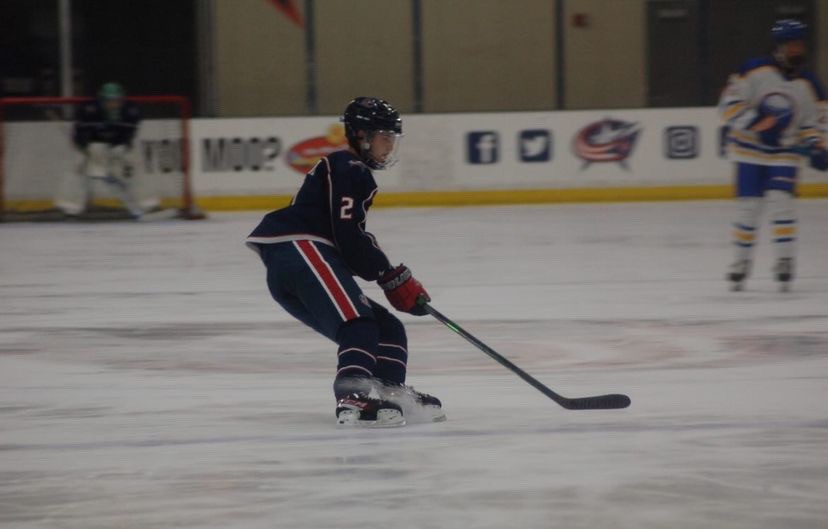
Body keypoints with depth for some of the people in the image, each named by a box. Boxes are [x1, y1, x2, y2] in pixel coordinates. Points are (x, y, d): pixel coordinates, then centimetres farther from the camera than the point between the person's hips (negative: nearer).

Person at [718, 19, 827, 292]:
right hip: (750, 151, -1)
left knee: (780, 203, -16)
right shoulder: (755, 71, -11)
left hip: (784, 155, 1)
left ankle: (785, 260, -6)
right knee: (748, 207, 1)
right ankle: (742, 260, 18)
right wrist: (756, 123, -24)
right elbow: (729, 104, -13)